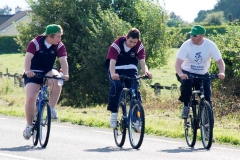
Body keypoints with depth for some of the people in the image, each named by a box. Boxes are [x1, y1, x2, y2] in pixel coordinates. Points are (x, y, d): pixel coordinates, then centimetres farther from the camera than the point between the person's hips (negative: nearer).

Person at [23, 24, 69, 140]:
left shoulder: (59, 46, -8)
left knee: (57, 81, -33)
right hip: (33, 73, -2)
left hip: (48, 72, 2)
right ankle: (29, 125, 1)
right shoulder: (36, 43, -17)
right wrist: (27, 71, -45)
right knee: (30, 98, -18)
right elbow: (28, 57, -28)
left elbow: (63, 60, -18)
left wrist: (65, 74, -36)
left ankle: (52, 108, -17)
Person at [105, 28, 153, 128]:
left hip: (131, 71, 3)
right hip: (117, 71, -3)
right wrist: (113, 74, -52)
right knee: (116, 86, -32)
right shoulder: (117, 45, -22)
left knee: (135, 88, -21)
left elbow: (142, 62, -20)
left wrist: (146, 72, -43)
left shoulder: (139, 47, -11)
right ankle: (113, 113, -23)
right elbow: (112, 62, -30)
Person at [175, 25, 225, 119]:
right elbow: (178, 63, -23)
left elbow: (220, 61, -13)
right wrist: (180, 74, -44)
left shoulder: (210, 45, -14)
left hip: (203, 75, 2)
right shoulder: (186, 45, -18)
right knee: (186, 82, -35)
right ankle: (186, 107, -16)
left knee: (207, 99, -13)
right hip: (187, 73, -2)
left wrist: (222, 73, -34)